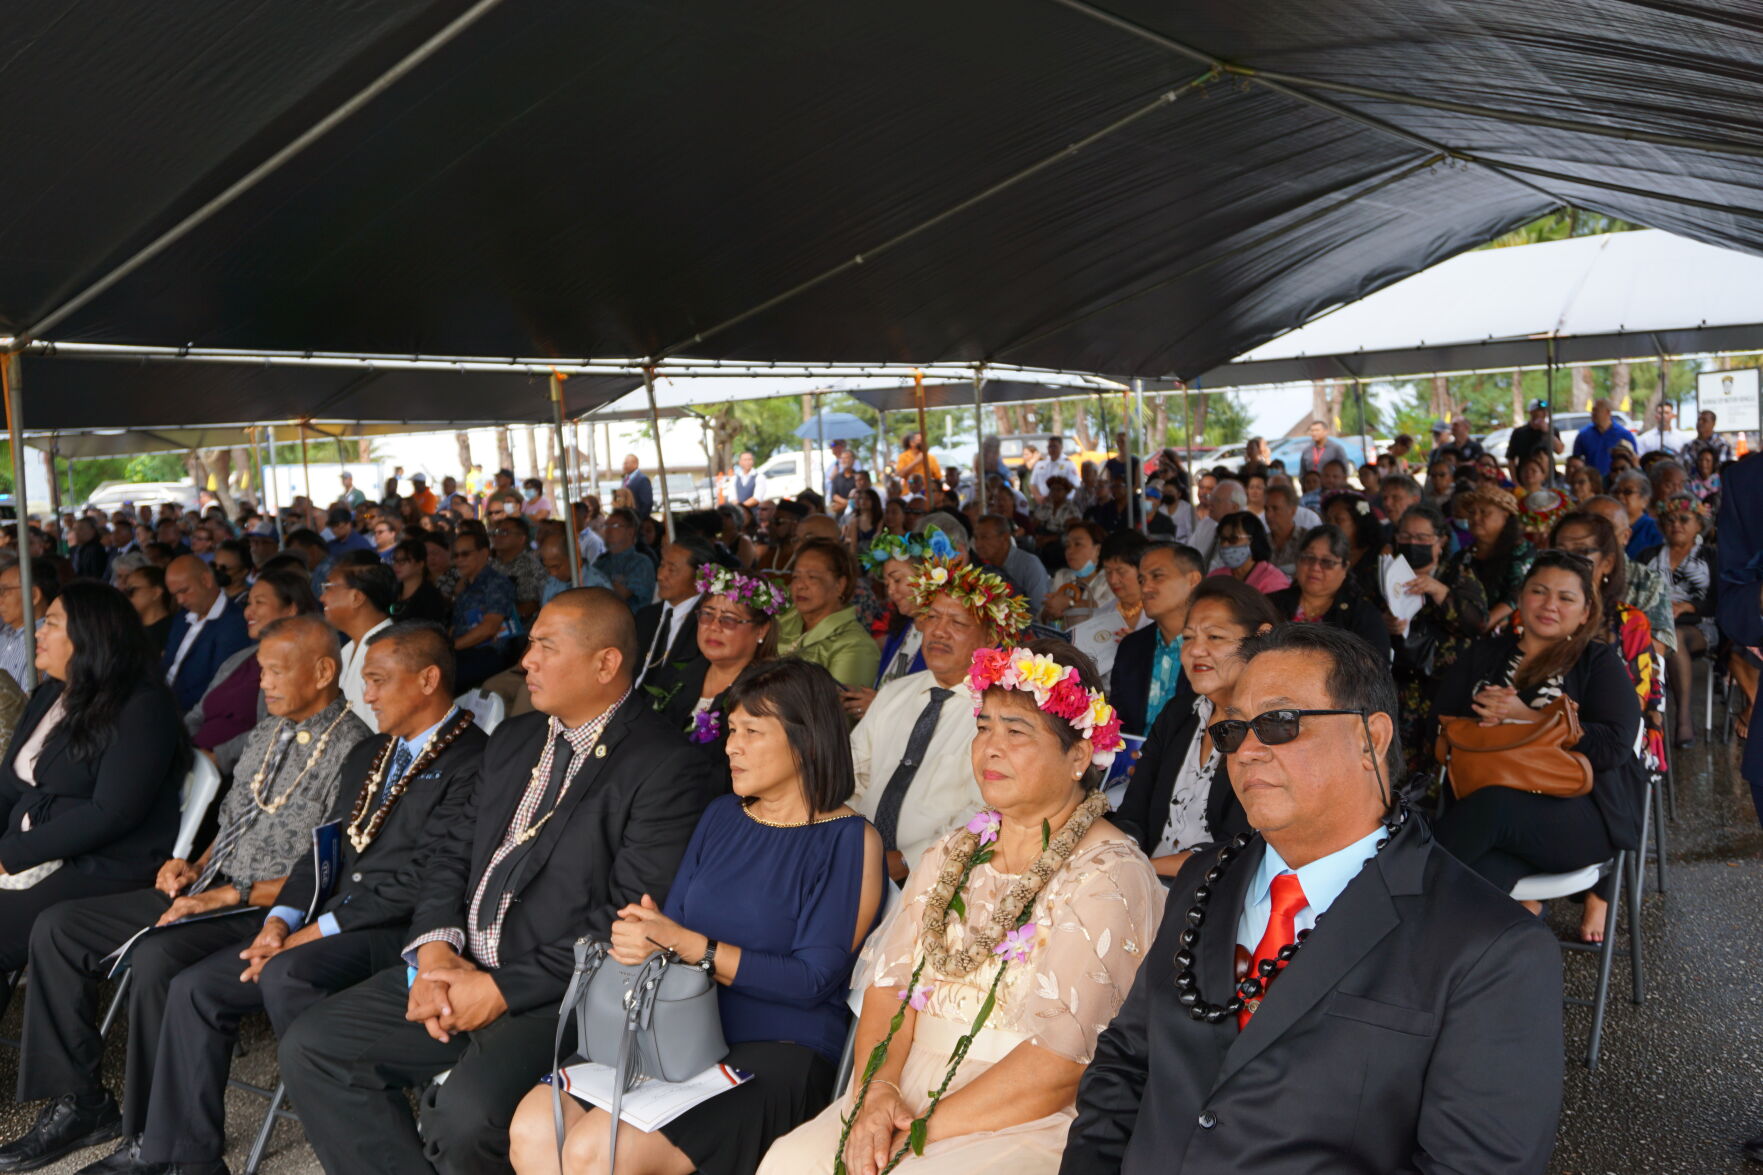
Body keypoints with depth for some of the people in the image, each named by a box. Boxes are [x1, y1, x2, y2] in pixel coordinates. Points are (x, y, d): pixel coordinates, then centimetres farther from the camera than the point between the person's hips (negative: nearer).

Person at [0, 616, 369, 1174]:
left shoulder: (352, 748, -15)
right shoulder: (266, 733, 14)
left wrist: (234, 895, -19)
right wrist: (195, 867, 6)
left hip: (270, 911, -9)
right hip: (207, 891, 10)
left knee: (157, 958, -33)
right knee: (58, 928, 2)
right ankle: (81, 1104, 10)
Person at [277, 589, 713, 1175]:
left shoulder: (665, 768, -13)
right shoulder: (514, 740, 14)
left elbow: (630, 922, -18)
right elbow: (454, 855, 14)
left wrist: (502, 989, -16)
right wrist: (435, 950, -5)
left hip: (554, 994, -8)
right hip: (457, 969, 8)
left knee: (467, 1118, -30)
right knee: (309, 1048, -2)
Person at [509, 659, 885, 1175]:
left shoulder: (848, 840, -5)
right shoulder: (721, 815, 14)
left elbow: (813, 980, -13)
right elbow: (670, 921, 12)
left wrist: (685, 945, -16)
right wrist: (641, 936, -12)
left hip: (777, 1054, -6)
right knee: (532, 1128, -16)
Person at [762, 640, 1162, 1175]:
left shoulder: (1110, 876, -11)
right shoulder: (951, 855, 12)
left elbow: (1059, 1059, -17)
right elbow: (891, 981, 6)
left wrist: (924, 1132, -16)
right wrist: (877, 1089, -11)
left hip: (1029, 1125, -5)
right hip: (912, 1093, 6)